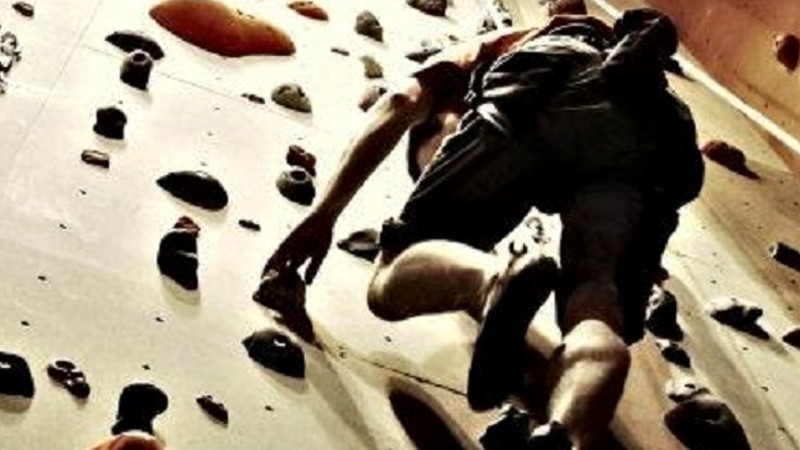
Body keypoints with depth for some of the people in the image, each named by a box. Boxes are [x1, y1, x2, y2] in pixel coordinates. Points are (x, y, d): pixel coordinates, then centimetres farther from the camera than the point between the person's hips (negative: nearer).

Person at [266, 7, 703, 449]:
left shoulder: (477, 53, 37)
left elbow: (400, 103, 17)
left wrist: (325, 212, 11)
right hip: (655, 124, 4)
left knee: (393, 283, 4)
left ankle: (496, 281, -33)